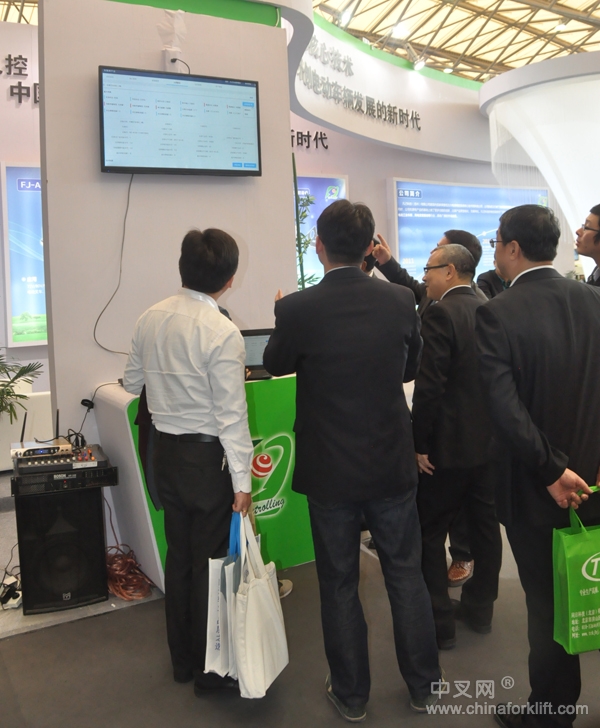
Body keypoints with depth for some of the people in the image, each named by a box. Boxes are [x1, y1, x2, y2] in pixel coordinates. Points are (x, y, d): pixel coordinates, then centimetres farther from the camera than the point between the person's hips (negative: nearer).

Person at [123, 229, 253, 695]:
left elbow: (132, 383, 12)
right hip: (207, 456, -6)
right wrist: (242, 481, -12)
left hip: (164, 449, 7)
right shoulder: (222, 333, -20)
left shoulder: (150, 319, -1)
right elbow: (231, 416, -19)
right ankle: (209, 670, 27)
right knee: (210, 562, 9)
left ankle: (182, 658, 37)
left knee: (179, 555, 20)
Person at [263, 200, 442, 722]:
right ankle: (424, 686, 36)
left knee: (339, 584, 14)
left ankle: (351, 695, 32)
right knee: (406, 575, 19)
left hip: (331, 471, -2)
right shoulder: (402, 301, -8)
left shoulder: (297, 309, -16)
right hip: (394, 465, 3)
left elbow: (275, 365, 4)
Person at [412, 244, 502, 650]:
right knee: (484, 525, 17)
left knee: (430, 533, 6)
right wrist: (495, 429, 19)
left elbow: (429, 387, -22)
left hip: (449, 444, -8)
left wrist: (420, 445, -14)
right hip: (489, 440, 8)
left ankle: (440, 623, 15)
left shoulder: (441, 315, -17)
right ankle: (480, 609, 32)